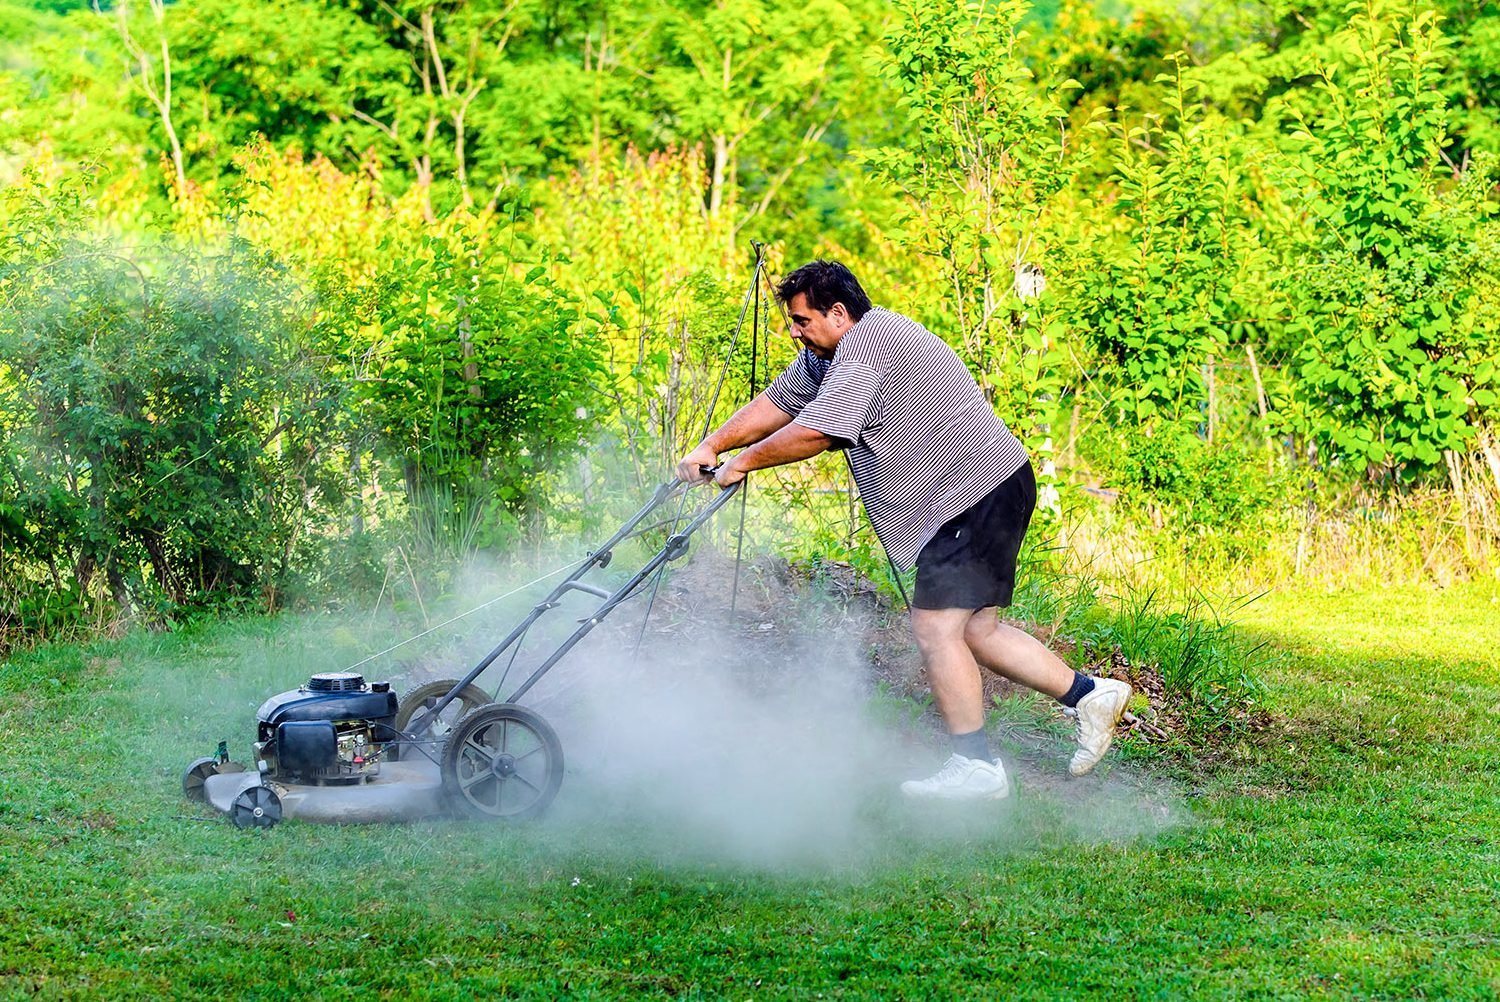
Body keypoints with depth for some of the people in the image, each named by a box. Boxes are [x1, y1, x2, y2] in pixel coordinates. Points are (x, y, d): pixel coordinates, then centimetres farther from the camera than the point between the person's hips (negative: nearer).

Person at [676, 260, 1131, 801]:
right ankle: (1089, 694, 15)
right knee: (973, 628, 11)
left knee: (936, 624, -12)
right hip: (985, 492, 11)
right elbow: (778, 403, 21)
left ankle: (975, 766, -8)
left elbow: (815, 432, -24)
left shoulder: (867, 345, -18)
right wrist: (712, 446, 12)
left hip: (979, 488, -11)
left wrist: (743, 462, -12)